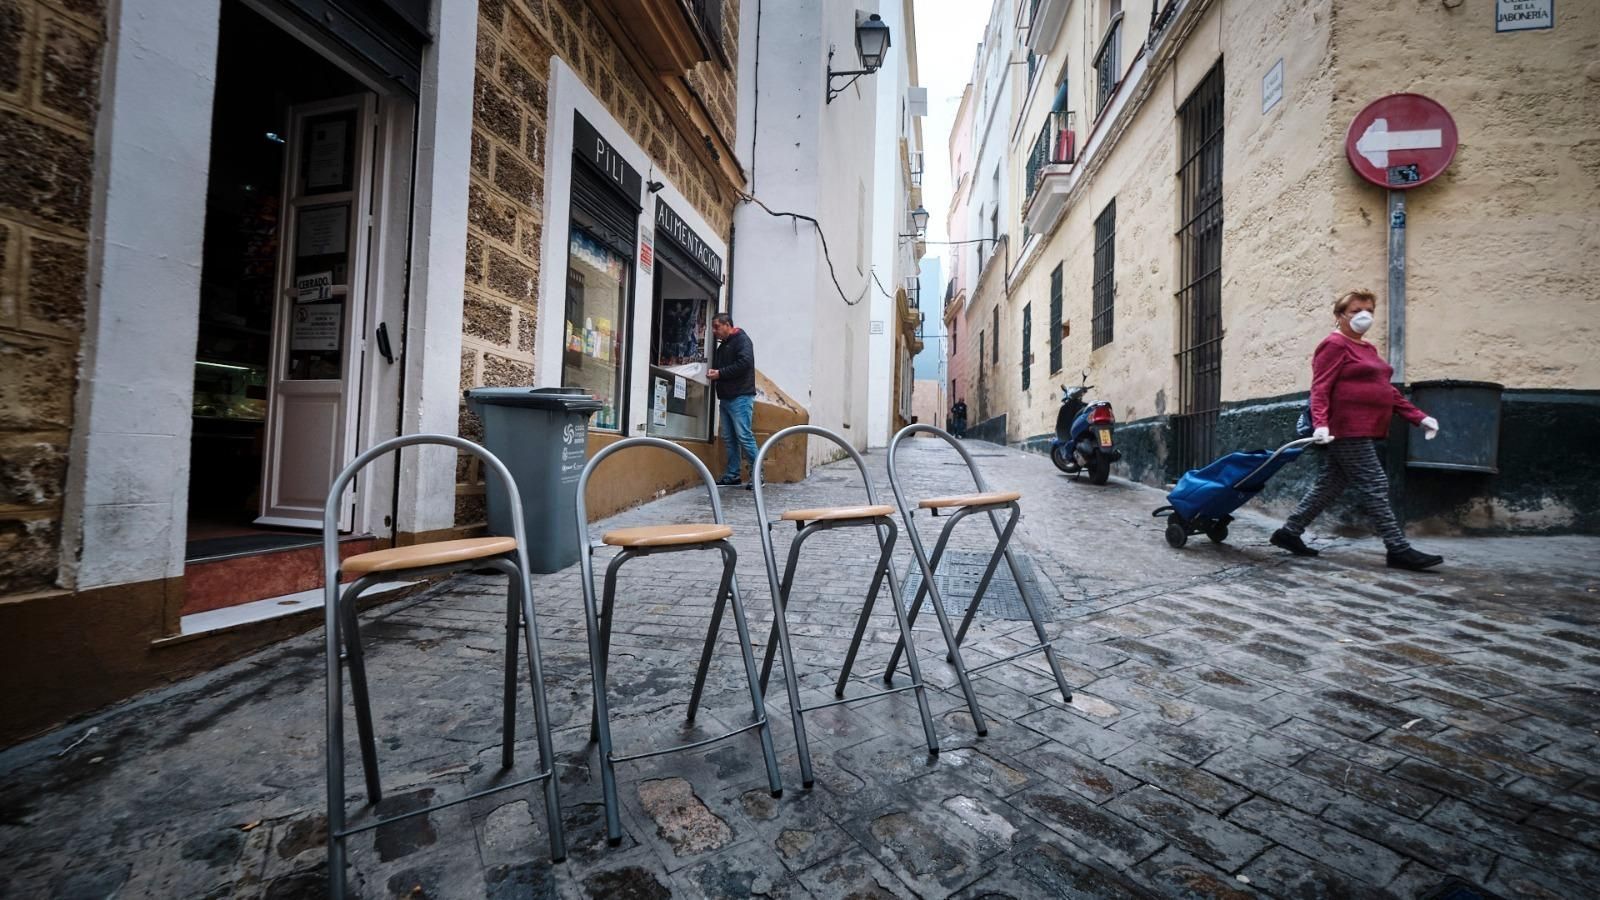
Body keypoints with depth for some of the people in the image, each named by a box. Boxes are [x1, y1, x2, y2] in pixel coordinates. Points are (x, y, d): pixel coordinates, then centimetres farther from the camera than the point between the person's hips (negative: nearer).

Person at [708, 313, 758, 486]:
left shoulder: (741, 340, -4)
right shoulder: (722, 345, 23)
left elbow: (745, 363, -19)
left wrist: (720, 373, -14)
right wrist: (713, 372, 6)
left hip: (741, 397, -9)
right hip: (725, 398, 9)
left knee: (744, 436, -11)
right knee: (728, 438, 8)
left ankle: (757, 475, -4)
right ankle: (732, 475, 13)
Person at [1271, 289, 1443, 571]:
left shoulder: (1368, 349, 20)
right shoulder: (1334, 345, -8)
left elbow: (1387, 390, 23)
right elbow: (1320, 388, -18)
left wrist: (1418, 417, 15)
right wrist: (1321, 423, -30)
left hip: (1364, 431, 9)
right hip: (1347, 430, -9)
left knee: (1330, 485, 9)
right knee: (1375, 487, -6)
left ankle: (1289, 532, 15)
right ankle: (1399, 549, 0)